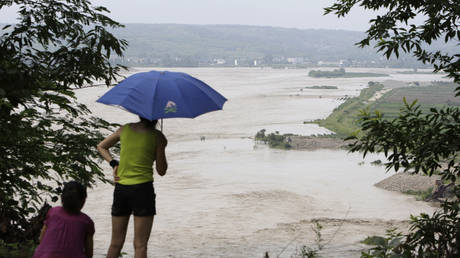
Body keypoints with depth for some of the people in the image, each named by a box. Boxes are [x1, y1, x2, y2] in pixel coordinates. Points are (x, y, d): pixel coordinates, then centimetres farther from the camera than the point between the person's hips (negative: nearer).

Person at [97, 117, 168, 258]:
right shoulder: (157, 136, -5)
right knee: (140, 245, 0)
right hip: (143, 189, -5)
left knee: (115, 243, 13)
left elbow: (101, 147, 21)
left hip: (120, 189, 5)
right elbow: (161, 171, 0)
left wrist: (114, 164, 10)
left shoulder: (125, 129, 8)